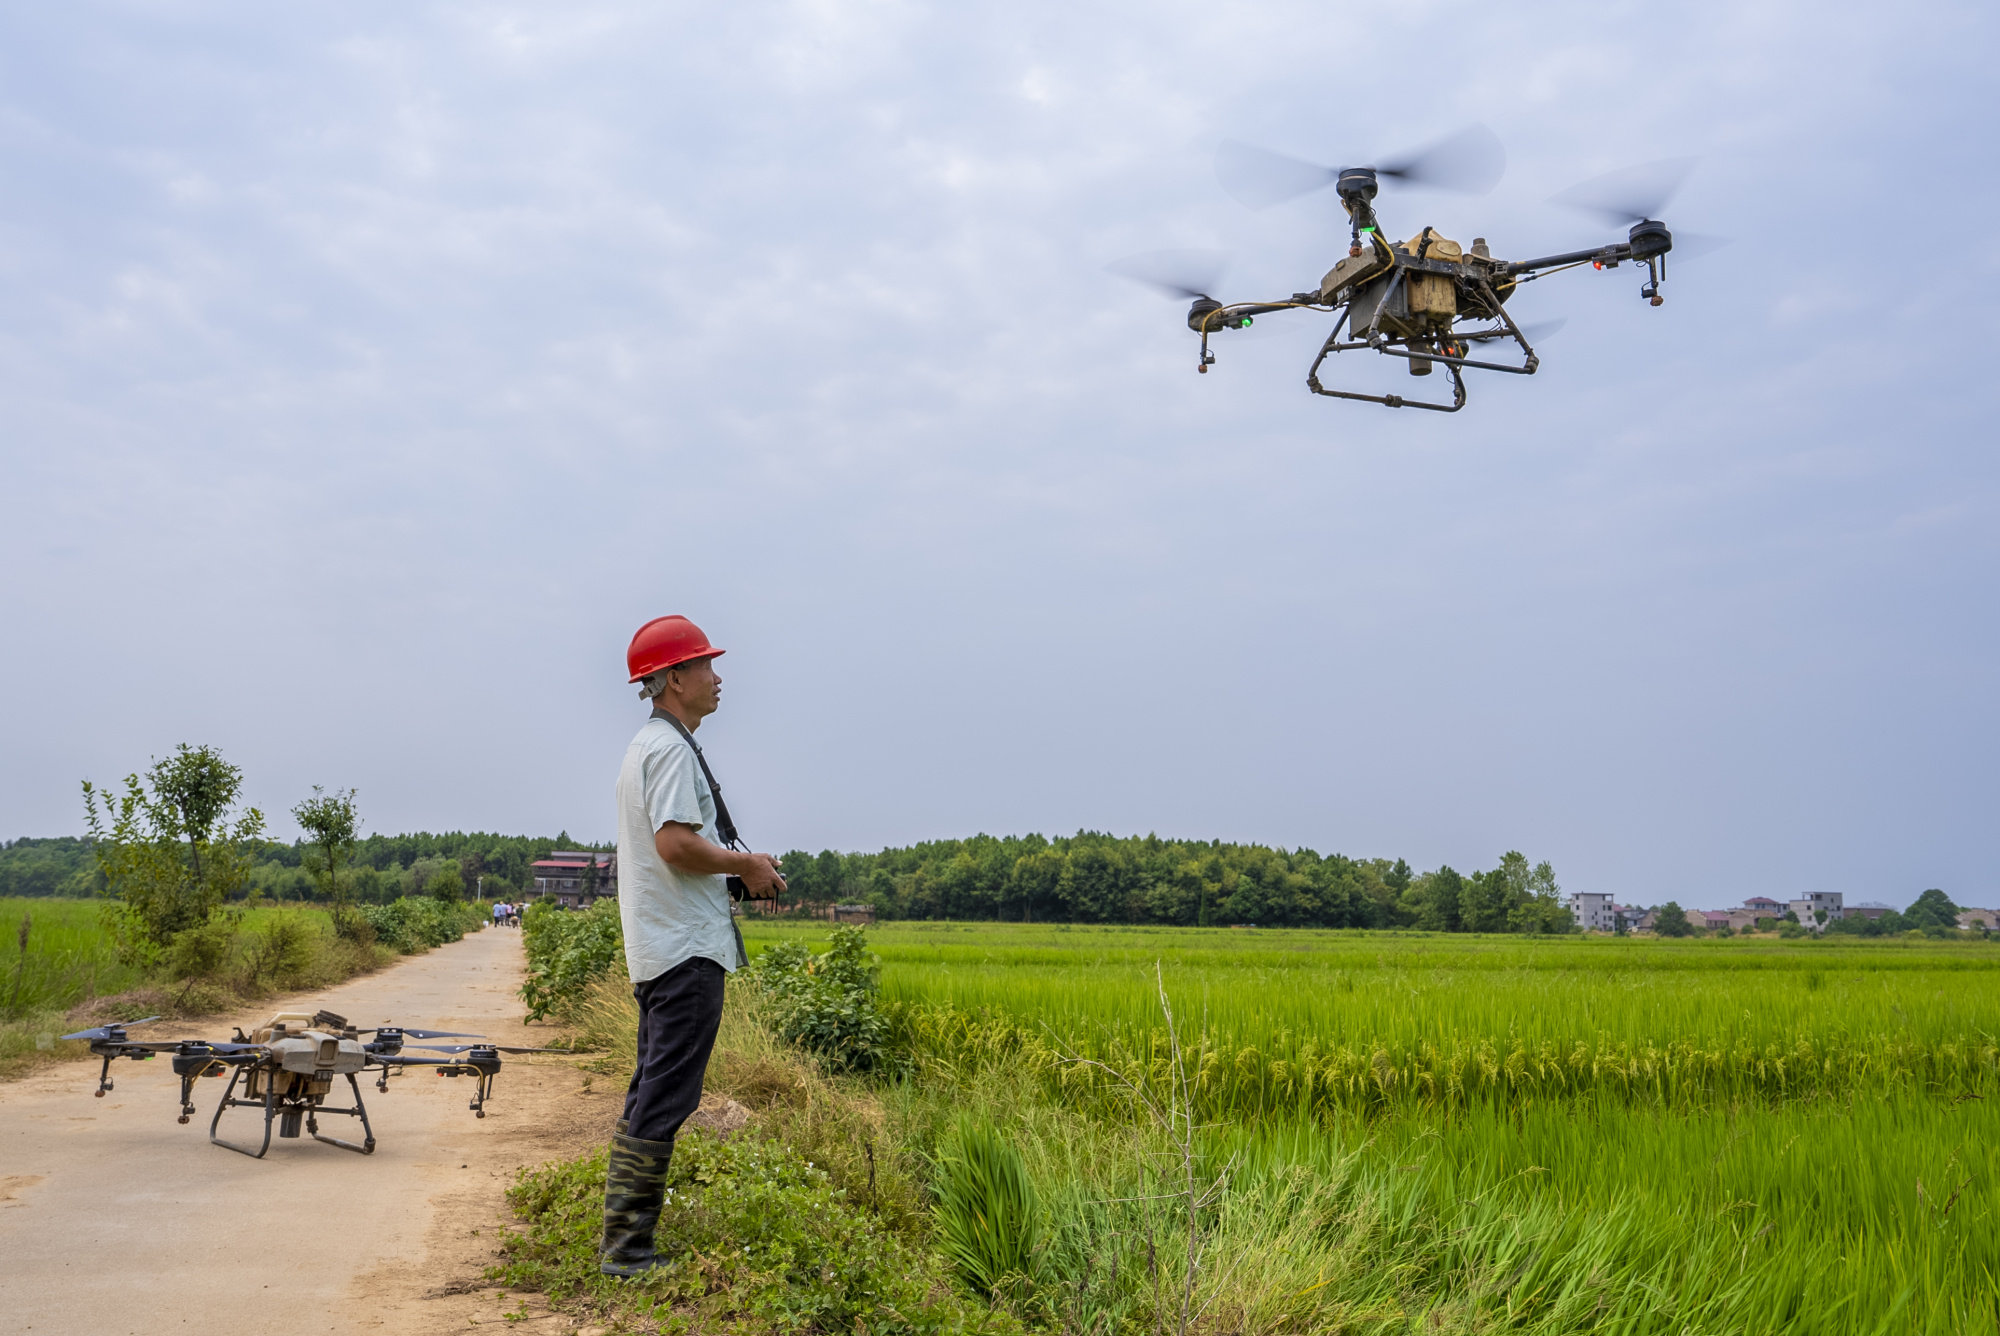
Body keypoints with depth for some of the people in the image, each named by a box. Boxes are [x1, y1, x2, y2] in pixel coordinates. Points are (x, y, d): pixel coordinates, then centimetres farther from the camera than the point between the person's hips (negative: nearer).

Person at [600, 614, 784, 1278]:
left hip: (656, 951, 11)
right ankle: (627, 1249, -4)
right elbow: (675, 843, -24)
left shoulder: (647, 746, 20)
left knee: (650, 1095, 16)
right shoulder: (671, 748, -14)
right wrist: (745, 864, -11)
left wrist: (740, 866, 15)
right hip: (686, 950, -11)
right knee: (663, 1099, -7)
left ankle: (622, 1240, 23)